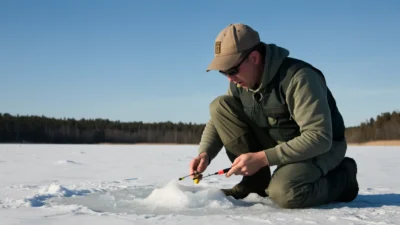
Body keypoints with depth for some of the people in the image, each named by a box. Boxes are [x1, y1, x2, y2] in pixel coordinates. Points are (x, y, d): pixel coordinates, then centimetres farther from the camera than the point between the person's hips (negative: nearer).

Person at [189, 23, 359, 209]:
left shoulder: (298, 77, -30)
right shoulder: (240, 82, -7)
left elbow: (319, 138, -34)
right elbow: (219, 121, 2)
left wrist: (262, 158, -38)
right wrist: (205, 154, -19)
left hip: (322, 146, -7)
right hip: (278, 141, 7)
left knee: (284, 193, -37)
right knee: (220, 106, -10)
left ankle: (341, 179, -5)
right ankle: (256, 179, -3)